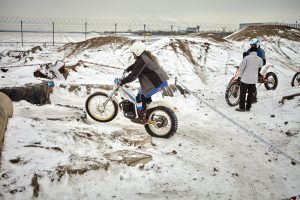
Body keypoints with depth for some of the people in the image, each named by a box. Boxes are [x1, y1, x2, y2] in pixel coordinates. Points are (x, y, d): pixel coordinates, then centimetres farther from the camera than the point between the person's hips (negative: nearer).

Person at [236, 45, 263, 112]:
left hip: (245, 78, -4)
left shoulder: (247, 58, -10)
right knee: (250, 93, 12)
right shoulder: (259, 59, 0)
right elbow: (260, 65, 20)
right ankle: (248, 107, 17)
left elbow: (241, 67, -8)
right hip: (254, 79, 4)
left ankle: (242, 107, 4)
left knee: (242, 92, 3)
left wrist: (240, 75, 2)